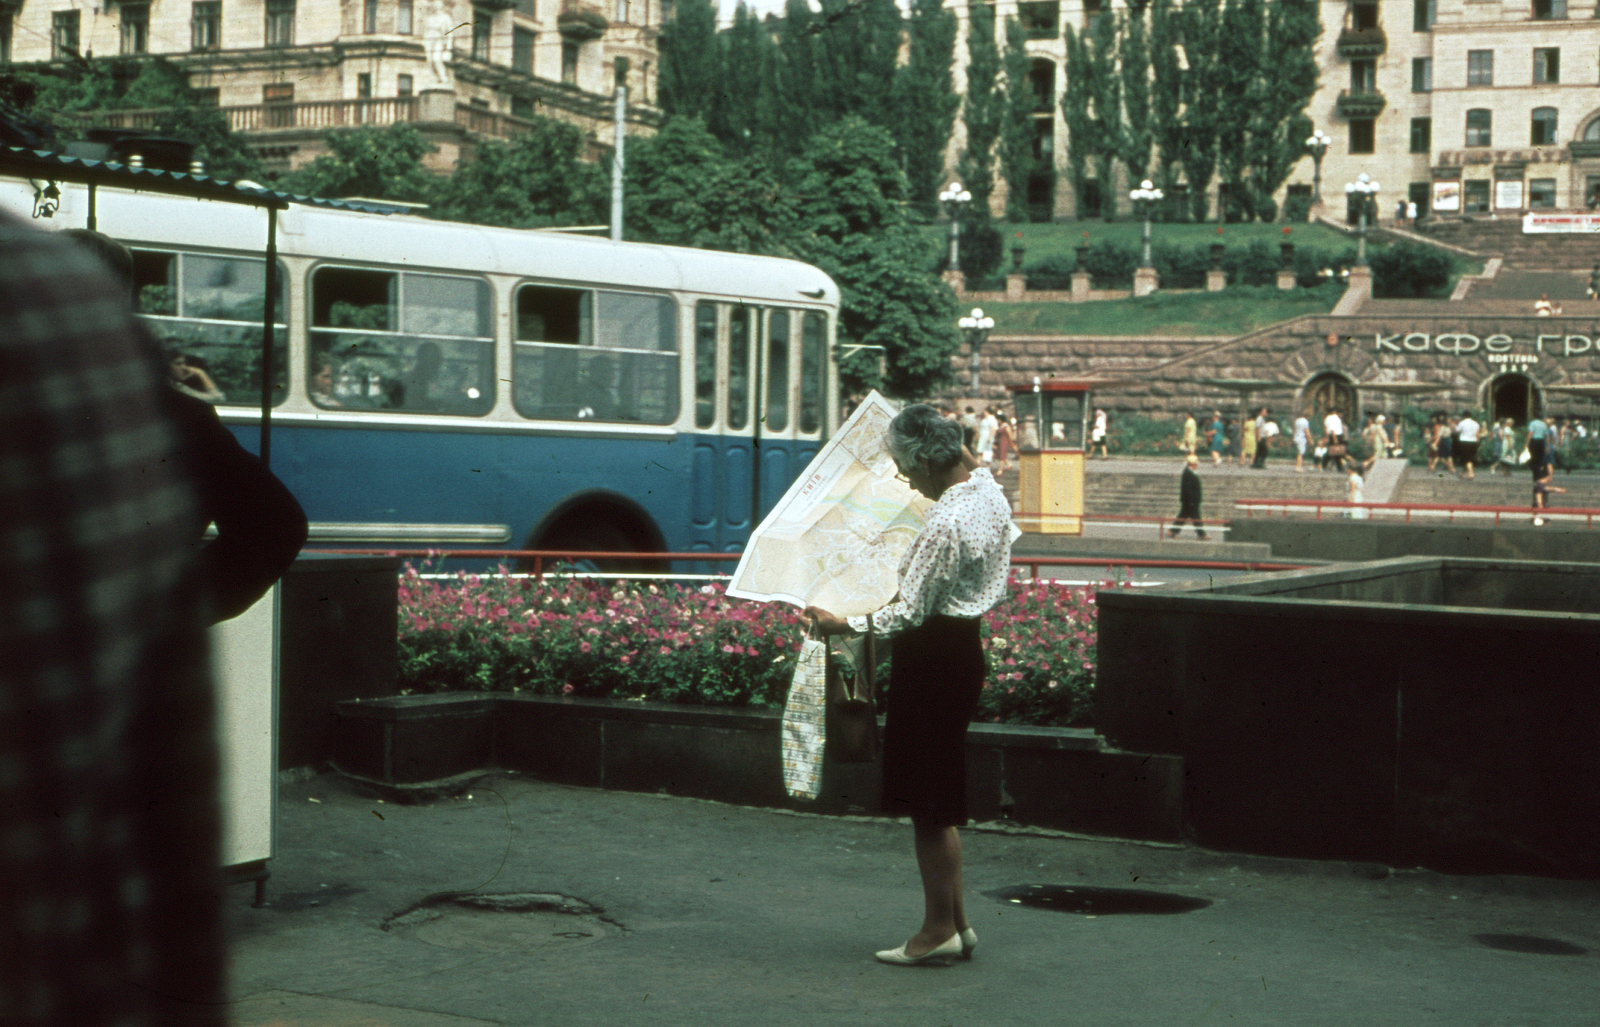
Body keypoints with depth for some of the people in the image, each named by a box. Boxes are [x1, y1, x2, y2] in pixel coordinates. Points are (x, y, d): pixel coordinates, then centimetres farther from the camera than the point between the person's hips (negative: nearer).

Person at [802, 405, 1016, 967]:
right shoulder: (990, 489, 3)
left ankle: (939, 927, 9)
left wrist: (842, 625, -12)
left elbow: (909, 613, -21)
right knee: (940, 795, 17)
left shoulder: (944, 524, -25)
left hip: (934, 655, -10)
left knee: (928, 799, 1)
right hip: (965, 643, 10)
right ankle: (956, 921, 22)